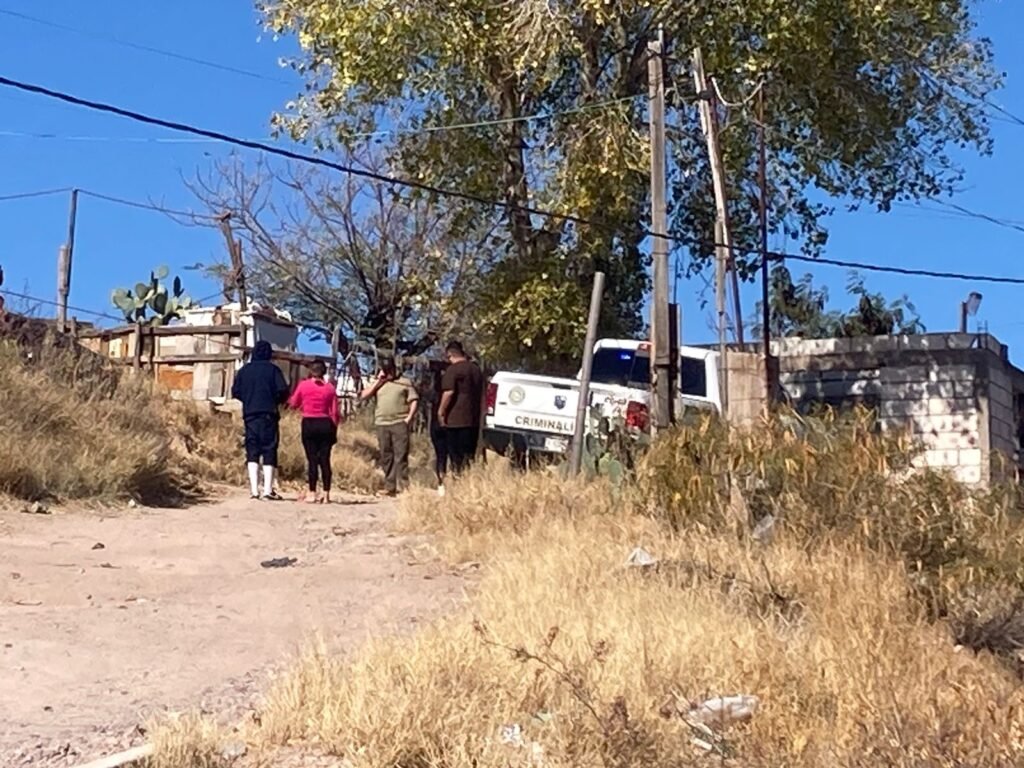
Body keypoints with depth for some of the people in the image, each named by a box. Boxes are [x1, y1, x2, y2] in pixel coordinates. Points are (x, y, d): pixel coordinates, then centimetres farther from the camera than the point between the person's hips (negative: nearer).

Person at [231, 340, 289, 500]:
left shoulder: (244, 370, 8)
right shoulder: (272, 369, -2)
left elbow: (235, 392, 6)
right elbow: (283, 391, -9)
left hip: (249, 415, 3)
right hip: (268, 415, -3)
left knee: (252, 452, 5)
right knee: (269, 452, 0)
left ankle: (254, 490, -2)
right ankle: (268, 490, -5)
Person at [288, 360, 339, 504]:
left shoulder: (303, 385, -2)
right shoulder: (330, 388, 2)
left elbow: (293, 404, 8)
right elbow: (334, 412, 1)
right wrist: (334, 432, 8)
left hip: (309, 424, -1)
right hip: (325, 424, 1)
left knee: (312, 460, 2)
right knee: (325, 460, 4)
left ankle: (312, 494, 0)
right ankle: (326, 495, 4)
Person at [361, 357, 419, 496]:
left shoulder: (405, 382, 8)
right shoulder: (378, 384, 16)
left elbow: (414, 401, 3)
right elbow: (364, 396, 3)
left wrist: (409, 418, -9)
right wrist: (378, 381, 0)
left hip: (400, 423, -4)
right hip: (382, 424, 4)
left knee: (401, 456, -10)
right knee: (386, 457, 6)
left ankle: (403, 487, -12)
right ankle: (389, 487, 11)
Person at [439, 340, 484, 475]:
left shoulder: (453, 369, -11)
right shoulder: (476, 369, 14)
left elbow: (449, 392, -20)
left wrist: (441, 411, -10)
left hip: (455, 420, -7)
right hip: (474, 419, 7)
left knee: (456, 455, -2)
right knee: (470, 454, 12)